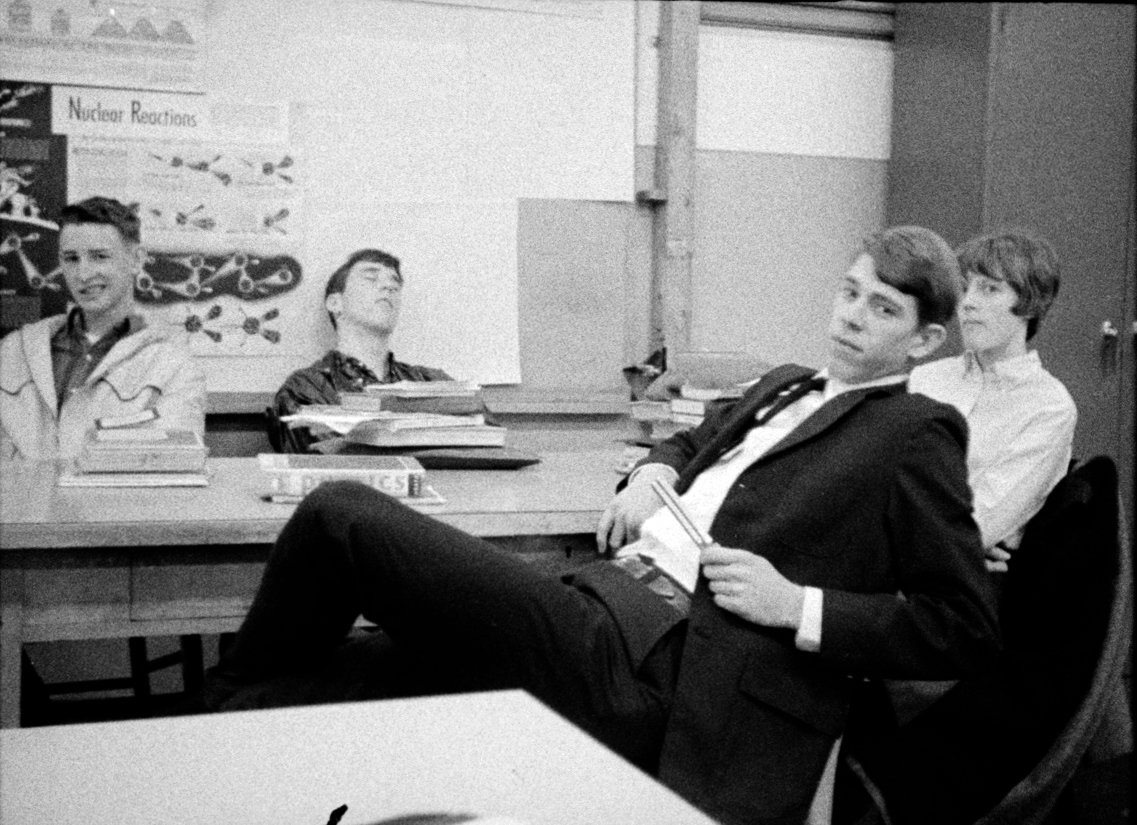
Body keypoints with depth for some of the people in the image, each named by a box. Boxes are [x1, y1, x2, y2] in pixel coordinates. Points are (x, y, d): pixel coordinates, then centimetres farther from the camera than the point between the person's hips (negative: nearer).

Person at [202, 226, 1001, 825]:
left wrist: (797, 605, -12)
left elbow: (967, 629, -3)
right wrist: (654, 472, 15)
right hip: (606, 605, 8)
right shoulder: (785, 387, 22)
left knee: (341, 515, -11)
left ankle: (238, 703, 10)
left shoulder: (917, 434, 0)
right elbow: (691, 441, 39)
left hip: (653, 664, -8)